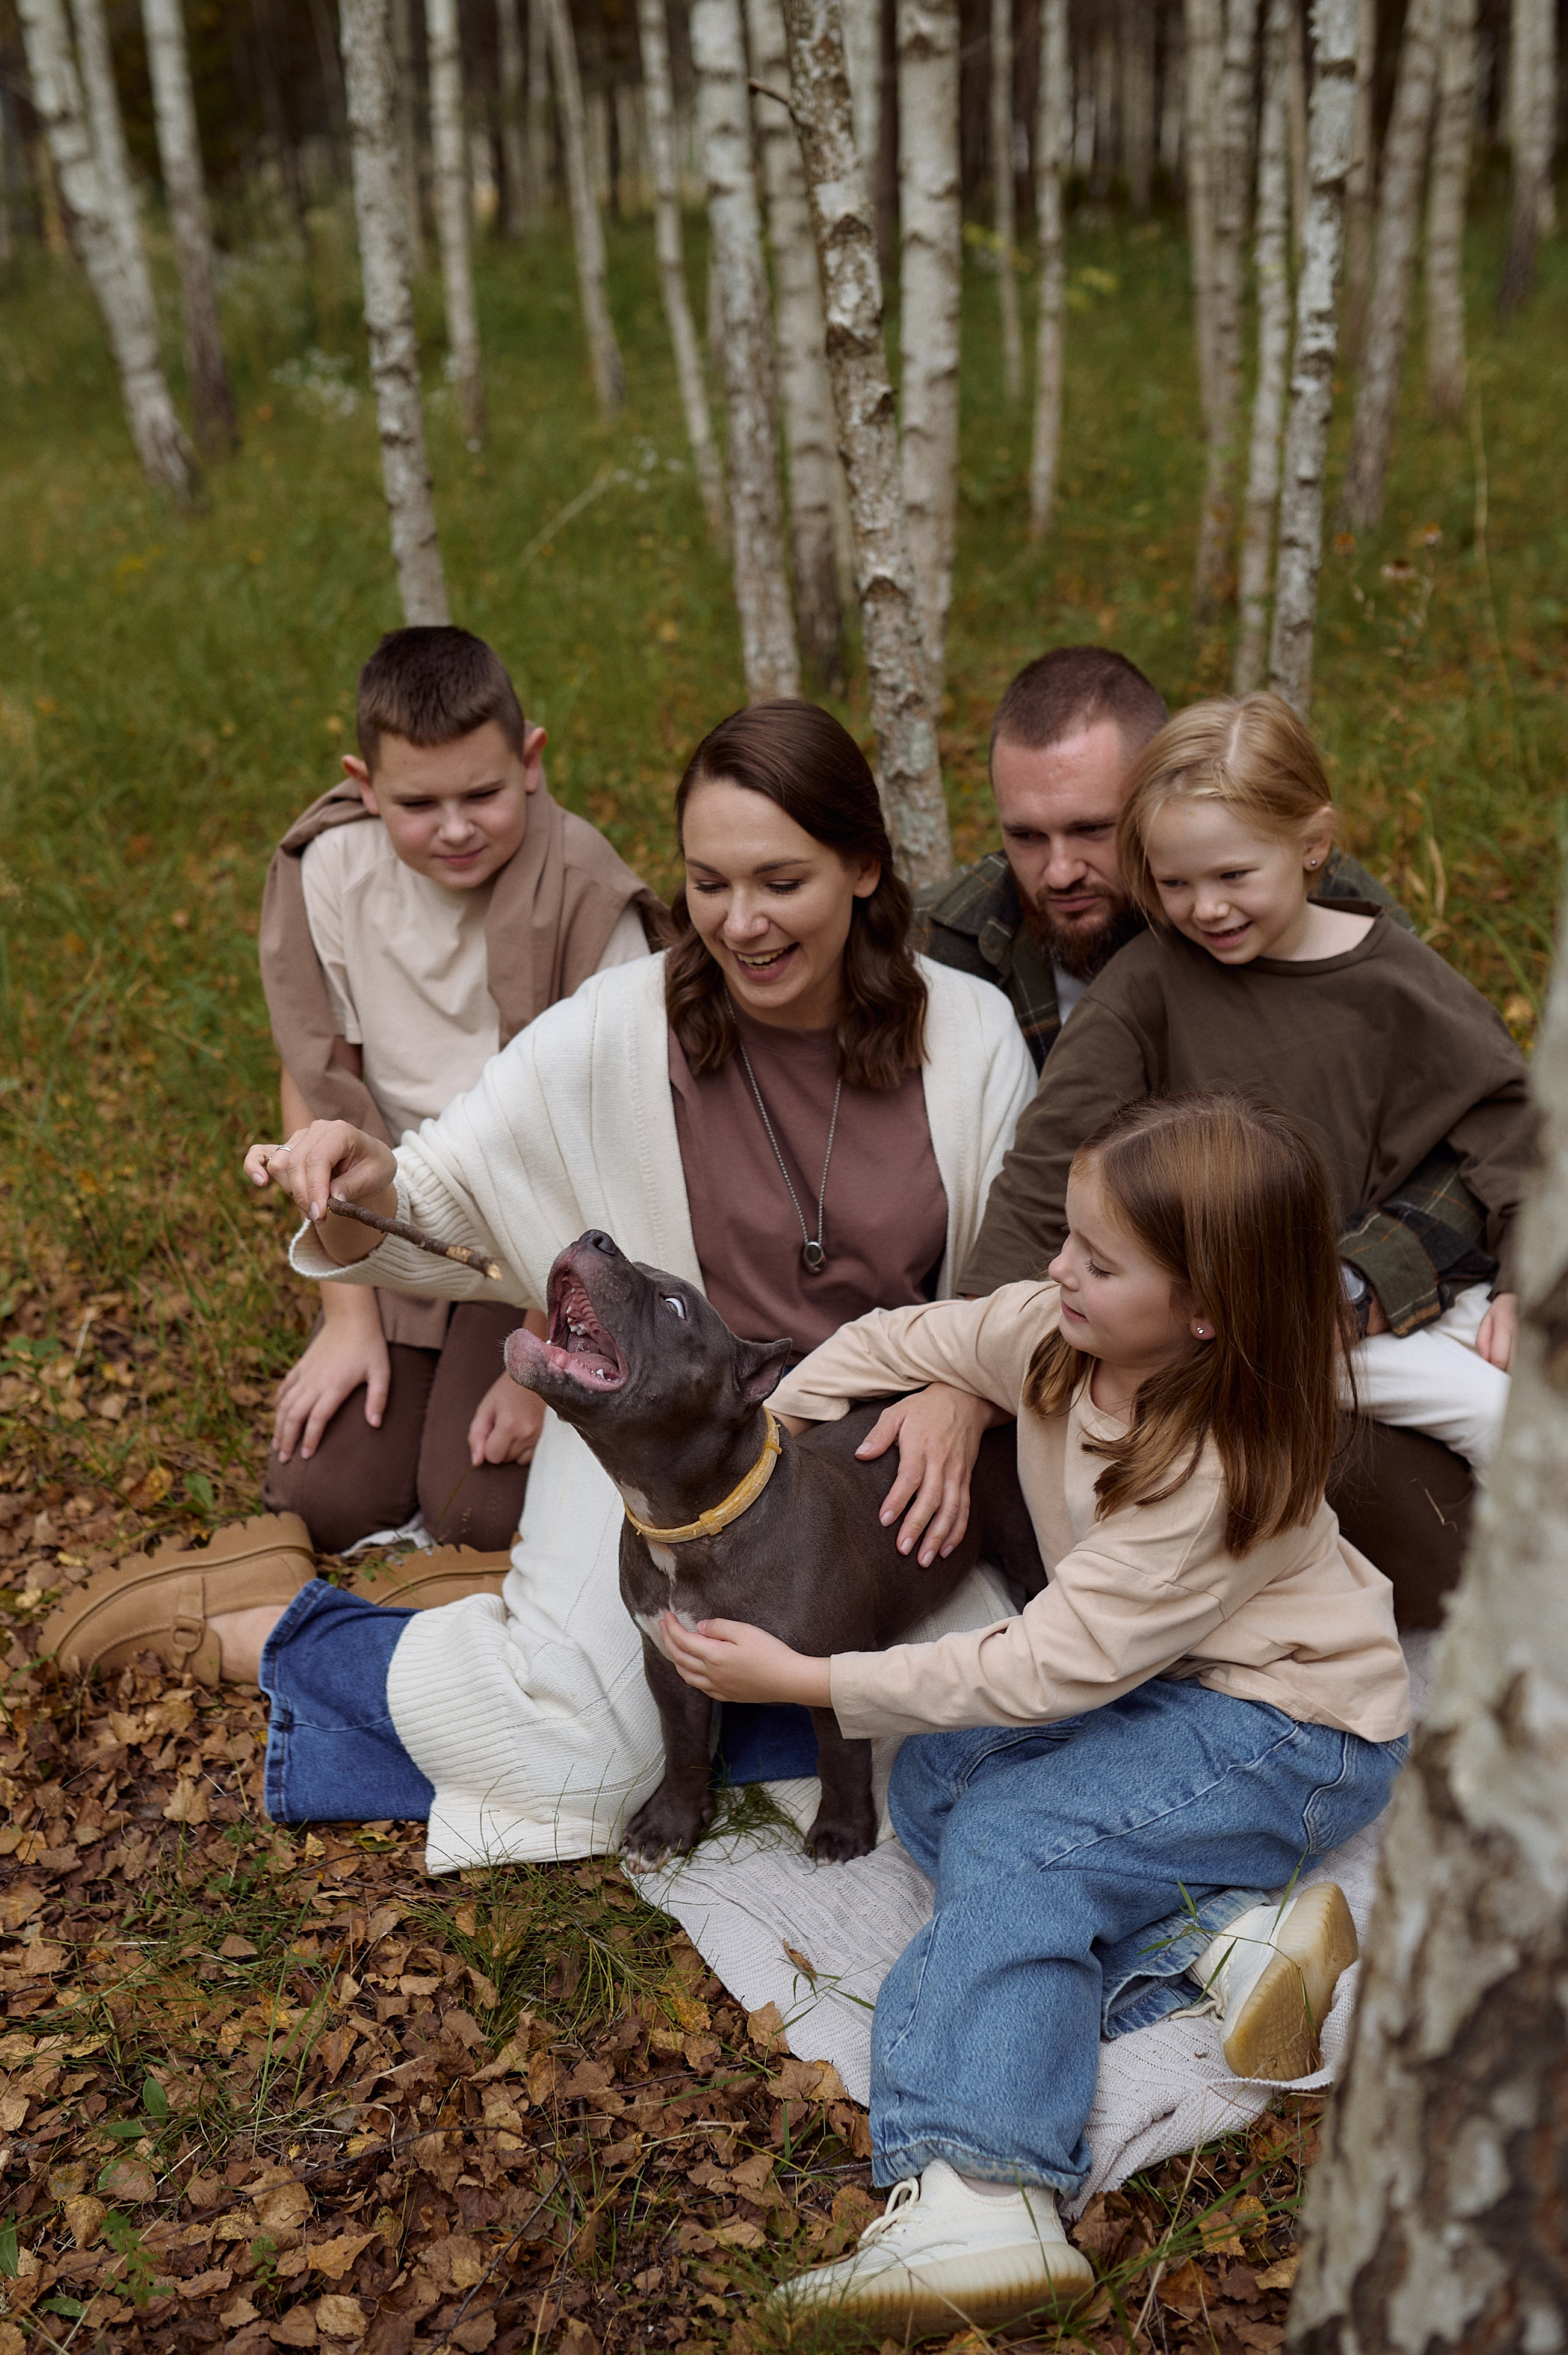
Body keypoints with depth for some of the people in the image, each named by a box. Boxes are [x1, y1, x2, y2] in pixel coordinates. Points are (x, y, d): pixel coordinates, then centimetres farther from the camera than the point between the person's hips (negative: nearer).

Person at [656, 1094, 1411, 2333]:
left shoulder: (1221, 1474, -32)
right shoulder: (1057, 1335, -12)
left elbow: (1046, 1669, -31)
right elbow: (899, 1341, 3)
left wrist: (806, 1681, -29)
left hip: (1296, 1731, -9)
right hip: (1162, 1676, 9)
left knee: (1008, 1840, -24)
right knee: (932, 1781, -5)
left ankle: (978, 2194, -30)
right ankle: (1214, 1932, -13)